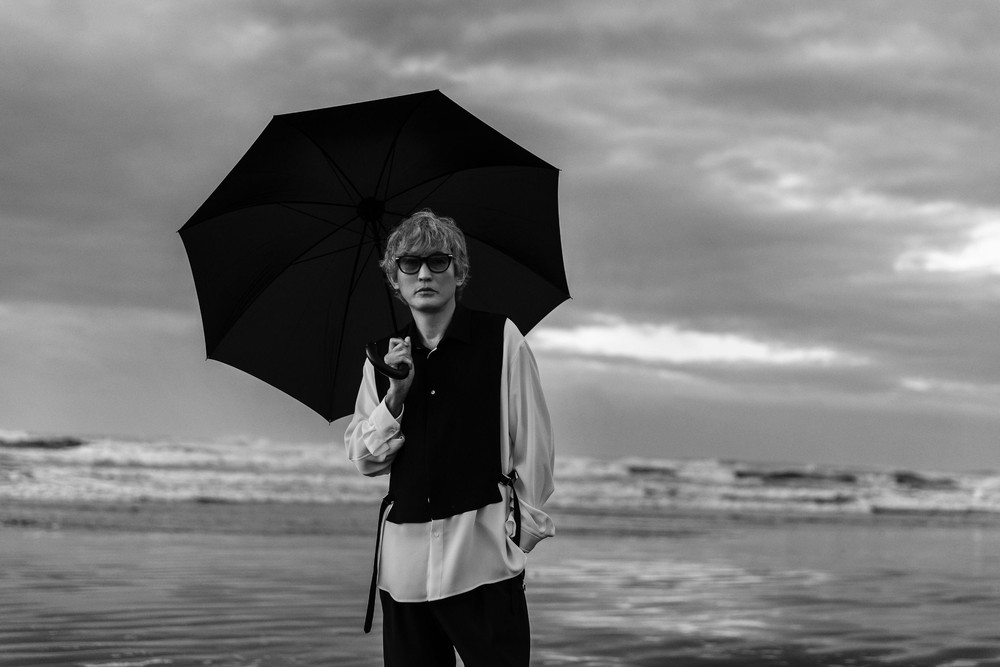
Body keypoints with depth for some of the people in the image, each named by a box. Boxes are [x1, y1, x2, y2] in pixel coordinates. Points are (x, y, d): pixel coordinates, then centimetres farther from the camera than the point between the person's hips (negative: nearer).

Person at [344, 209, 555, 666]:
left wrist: (525, 528, 2)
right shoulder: (384, 354, 10)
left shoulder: (500, 338, 1)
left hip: (483, 551, -3)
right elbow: (364, 459, 9)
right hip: (404, 556, 3)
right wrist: (396, 394, -5)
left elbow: (534, 442, 3)